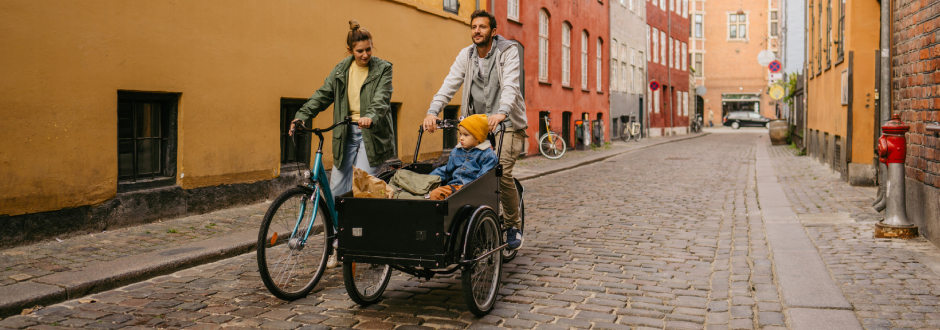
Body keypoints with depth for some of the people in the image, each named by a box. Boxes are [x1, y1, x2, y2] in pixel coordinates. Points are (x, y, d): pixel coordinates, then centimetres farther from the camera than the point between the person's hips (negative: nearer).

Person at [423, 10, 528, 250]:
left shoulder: (508, 51, -7)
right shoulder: (466, 55, 5)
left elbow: (510, 85, -22)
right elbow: (450, 85, -6)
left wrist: (501, 112, -41)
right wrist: (433, 111, -23)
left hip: (508, 123, -4)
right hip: (477, 124, 5)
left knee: (502, 171, -21)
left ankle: (514, 227, -2)